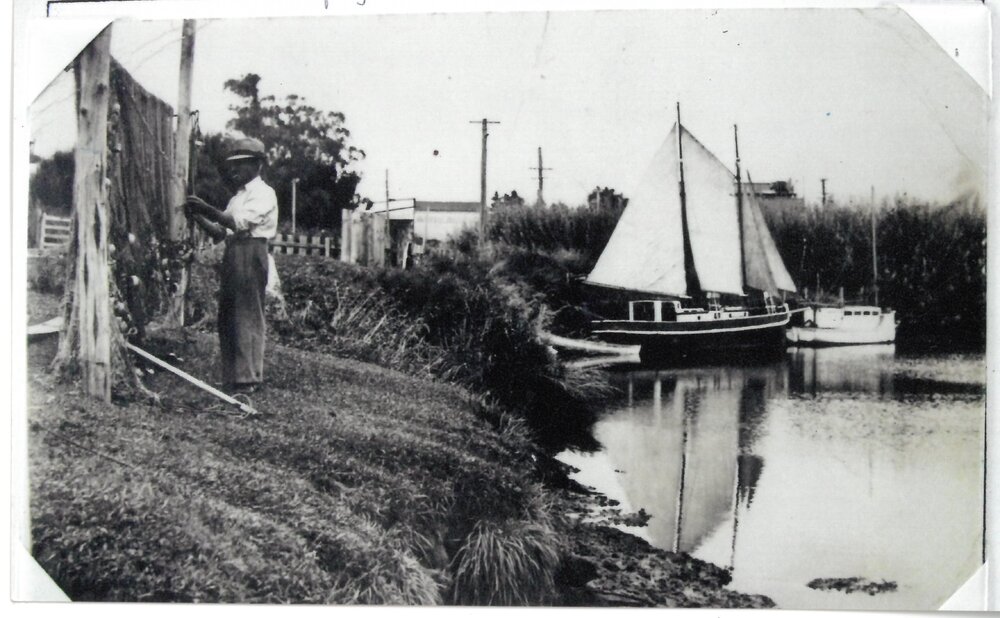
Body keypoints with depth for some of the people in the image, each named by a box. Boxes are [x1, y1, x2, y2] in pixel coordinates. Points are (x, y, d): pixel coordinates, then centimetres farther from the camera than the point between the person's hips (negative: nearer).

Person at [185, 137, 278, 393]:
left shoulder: (263, 193, -4)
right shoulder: (238, 196, 24)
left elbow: (239, 223, -17)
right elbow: (220, 233, 20)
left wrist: (208, 209, -18)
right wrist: (197, 217, 6)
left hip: (250, 254, -9)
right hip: (232, 254, 9)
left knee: (247, 317, -8)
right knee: (227, 318, 7)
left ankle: (248, 379, -6)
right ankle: (231, 377, 13)